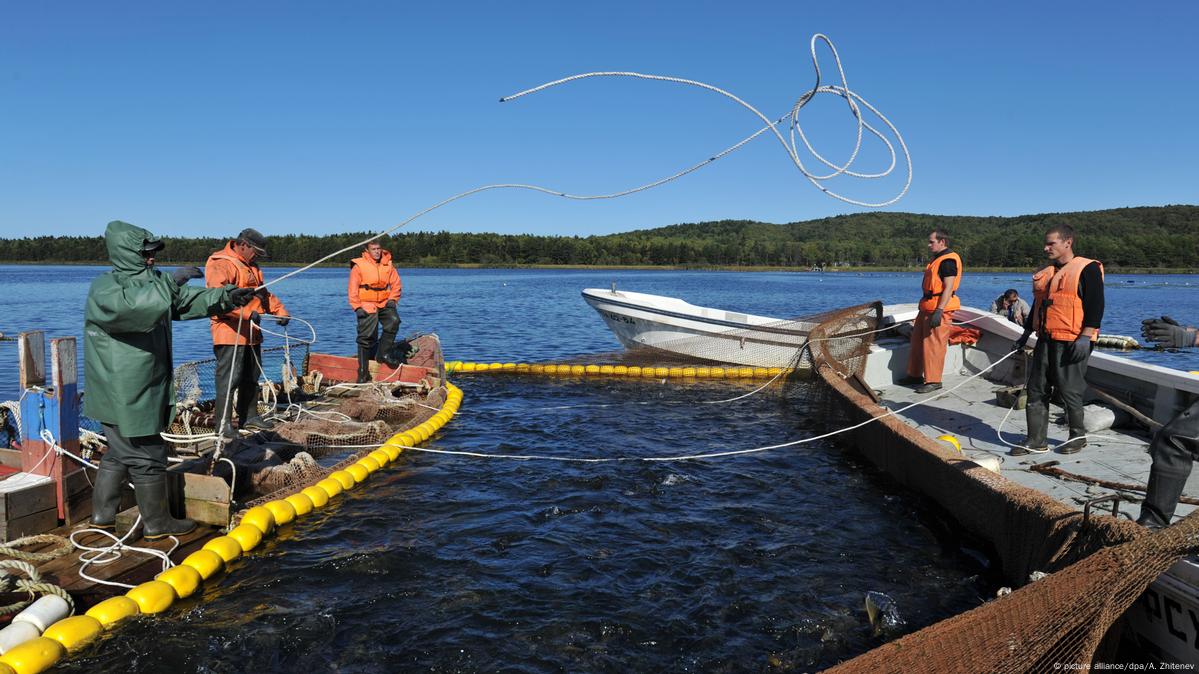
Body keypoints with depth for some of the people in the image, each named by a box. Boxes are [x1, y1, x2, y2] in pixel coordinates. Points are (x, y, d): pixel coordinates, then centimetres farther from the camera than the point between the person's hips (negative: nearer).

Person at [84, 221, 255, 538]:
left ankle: (103, 513, 34)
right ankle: (156, 522, 14)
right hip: (124, 394, -9)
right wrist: (171, 284, -39)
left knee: (121, 452, 20)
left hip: (144, 390, 9)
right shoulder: (104, 288, -16)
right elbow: (127, 305, -37)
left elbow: (189, 300, 3)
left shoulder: (153, 280, 9)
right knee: (148, 456, 1)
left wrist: (226, 297, -12)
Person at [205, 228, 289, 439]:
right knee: (228, 380, -8)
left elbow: (264, 293, 27)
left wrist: (280, 311, 11)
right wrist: (247, 313, -33)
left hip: (251, 333, 10)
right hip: (230, 333, -10)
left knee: (251, 378, 17)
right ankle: (223, 424, -3)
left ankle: (247, 418, 29)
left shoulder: (252, 267, 20)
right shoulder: (221, 264, -12)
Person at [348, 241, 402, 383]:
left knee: (394, 321, -24)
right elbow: (353, 289, -6)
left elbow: (396, 284, 9)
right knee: (366, 338, -3)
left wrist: (392, 299, -4)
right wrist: (357, 307, -13)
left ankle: (381, 355, -7)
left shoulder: (388, 265, 7)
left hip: (384, 303, 3)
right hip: (366, 306, -3)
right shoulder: (359, 266, -4)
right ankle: (363, 374, 5)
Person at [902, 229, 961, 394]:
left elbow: (948, 288, -21)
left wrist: (939, 311, -26)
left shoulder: (948, 260, -15)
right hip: (928, 306, 11)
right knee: (917, 340, 15)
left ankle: (933, 381, 0)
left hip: (940, 308, -11)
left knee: (933, 345, -7)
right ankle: (915, 375, 26)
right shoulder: (937, 258, 18)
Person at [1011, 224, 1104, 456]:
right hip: (1045, 341, 8)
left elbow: (1096, 306, -14)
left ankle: (1078, 436, 19)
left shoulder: (1087, 269, -7)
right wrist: (1026, 334, 21)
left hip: (1072, 343, -8)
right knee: (1037, 391, 5)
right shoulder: (1045, 274, 17)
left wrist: (1086, 337, -20)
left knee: (1069, 390, -1)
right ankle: (1036, 441, 9)